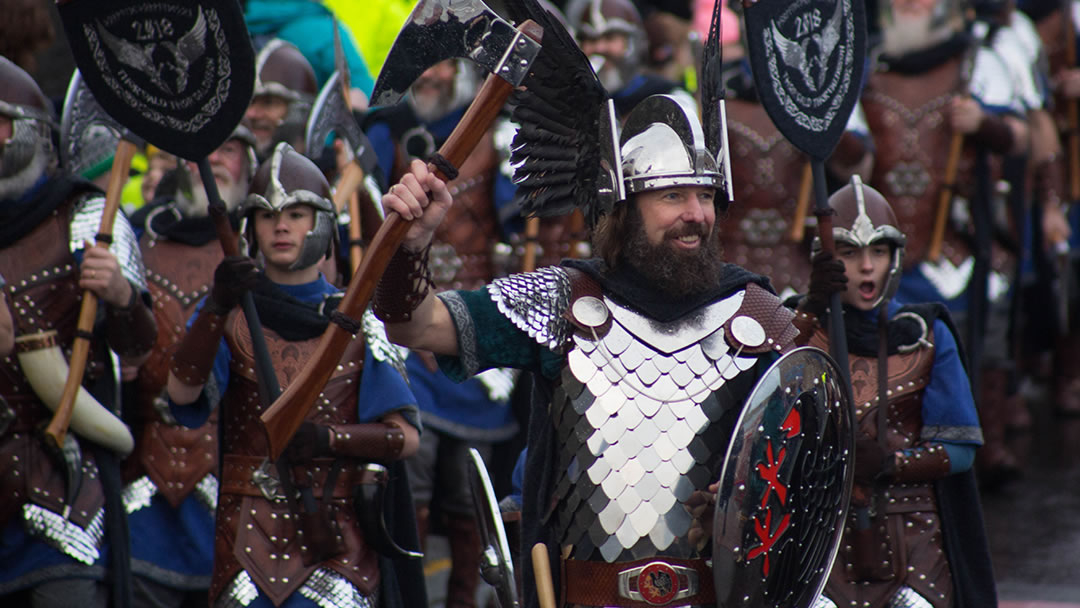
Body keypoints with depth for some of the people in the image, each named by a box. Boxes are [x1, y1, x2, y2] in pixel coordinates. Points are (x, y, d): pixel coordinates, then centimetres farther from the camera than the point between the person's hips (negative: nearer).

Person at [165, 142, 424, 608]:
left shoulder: (355, 323, 7)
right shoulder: (230, 315, 8)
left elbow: (406, 437, 2)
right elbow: (181, 392, -11)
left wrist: (328, 438, -15)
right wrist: (218, 307, -25)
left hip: (338, 530, 0)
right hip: (250, 528, 0)